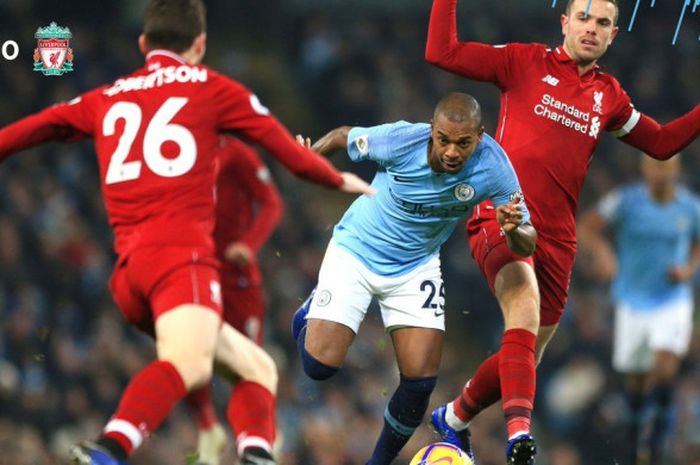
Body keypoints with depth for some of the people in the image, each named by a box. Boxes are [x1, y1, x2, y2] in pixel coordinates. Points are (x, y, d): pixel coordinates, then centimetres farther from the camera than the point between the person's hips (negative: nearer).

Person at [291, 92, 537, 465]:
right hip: (356, 251, -2)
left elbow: (526, 247, -18)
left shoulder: (493, 166, -24)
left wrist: (514, 230, -39)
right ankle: (311, 315, 26)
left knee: (420, 381, -8)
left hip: (416, 267, 2)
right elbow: (345, 136, -6)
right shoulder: (400, 140, -29)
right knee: (320, 365, -11)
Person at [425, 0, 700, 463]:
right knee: (525, 296, -34)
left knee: (526, 354, 9)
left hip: (557, 238, 5)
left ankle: (454, 417, 37)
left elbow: (661, 142, 27)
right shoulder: (525, 62, 3)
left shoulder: (609, 96, 15)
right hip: (501, 218, -5)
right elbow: (442, 53, 0)